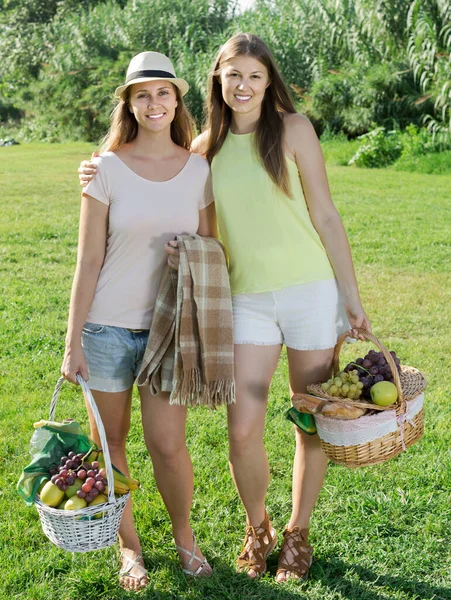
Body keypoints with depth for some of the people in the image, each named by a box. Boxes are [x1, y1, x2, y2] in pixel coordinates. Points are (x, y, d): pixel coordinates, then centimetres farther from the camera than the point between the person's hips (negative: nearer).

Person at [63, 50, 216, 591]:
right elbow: (88, 260, -3)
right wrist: (73, 341, -5)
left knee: (167, 444, -3)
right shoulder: (107, 169, -4)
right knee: (110, 441, 10)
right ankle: (128, 544, 30)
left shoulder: (199, 170, 2)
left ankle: (184, 535, 24)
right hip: (107, 326, 0)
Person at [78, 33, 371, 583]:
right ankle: (257, 529, 24)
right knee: (242, 429, -5)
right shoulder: (206, 147, 6)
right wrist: (104, 174, 4)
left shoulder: (293, 129, -3)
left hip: (311, 290, -2)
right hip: (248, 299, 2)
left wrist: (351, 298, -2)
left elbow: (326, 216, -2)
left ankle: (298, 533, 30)